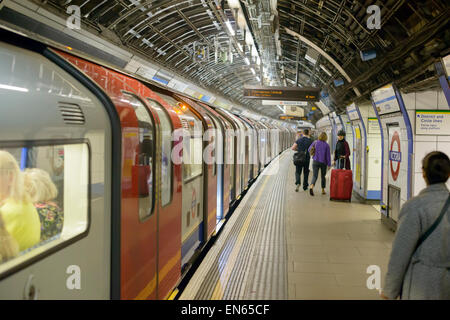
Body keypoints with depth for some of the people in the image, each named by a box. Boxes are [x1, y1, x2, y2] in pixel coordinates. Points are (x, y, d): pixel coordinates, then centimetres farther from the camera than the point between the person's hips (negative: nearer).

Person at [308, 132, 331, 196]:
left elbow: (309, 149, 9)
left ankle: (311, 186, -31)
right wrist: (329, 164, -3)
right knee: (323, 176, 17)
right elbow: (328, 155, -7)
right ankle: (323, 190, 23)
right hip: (323, 162, -1)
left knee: (315, 176, -4)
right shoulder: (326, 145, -7)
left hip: (315, 161, 1)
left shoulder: (315, 143, -2)